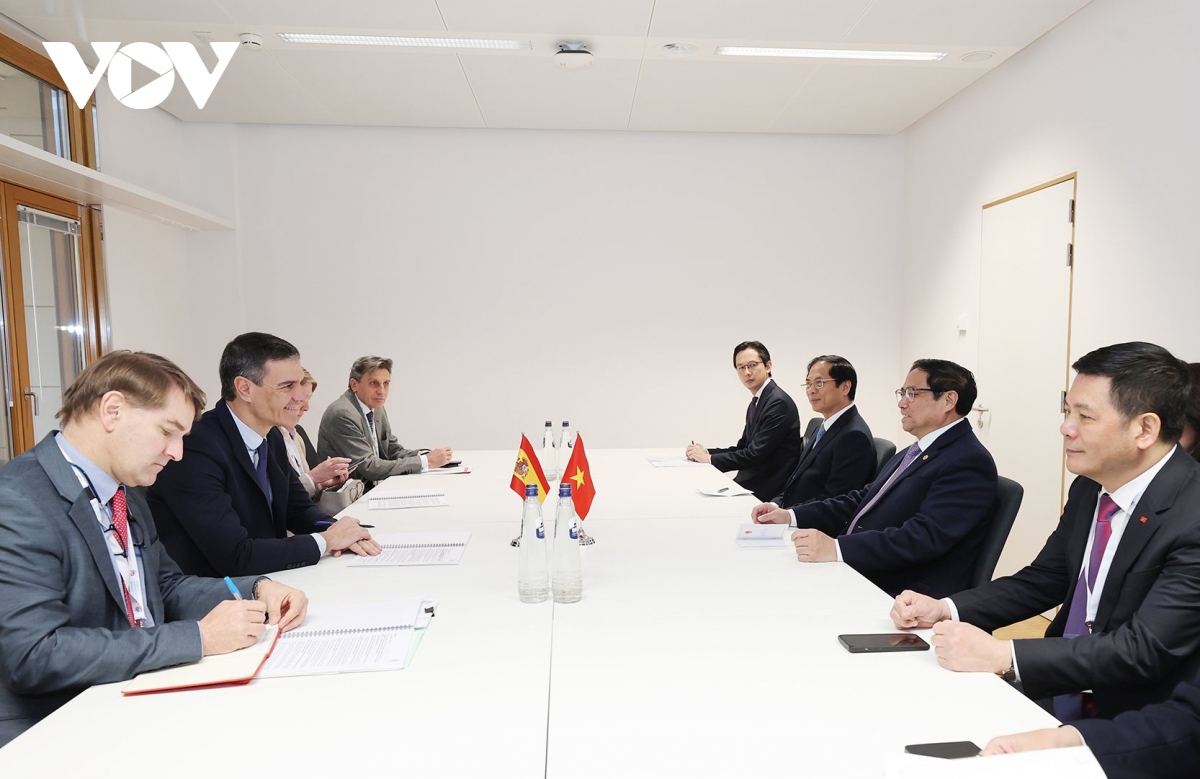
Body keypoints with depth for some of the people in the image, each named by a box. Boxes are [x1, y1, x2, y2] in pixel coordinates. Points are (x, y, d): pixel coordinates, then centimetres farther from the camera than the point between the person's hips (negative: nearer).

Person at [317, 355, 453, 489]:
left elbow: (393, 451, 12)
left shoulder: (378, 409, 10)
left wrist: (429, 456, -7)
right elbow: (369, 467, -22)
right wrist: (426, 461, -21)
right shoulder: (343, 414, -18)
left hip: (371, 487, 8)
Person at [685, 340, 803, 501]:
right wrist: (707, 452, 0)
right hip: (753, 481, 8)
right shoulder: (756, 402, 13)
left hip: (768, 487, -8)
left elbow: (756, 454, -21)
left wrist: (710, 458, -13)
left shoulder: (779, 402, -17)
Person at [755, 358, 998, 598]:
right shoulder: (911, 454, 18)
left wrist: (837, 548, -34)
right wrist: (791, 515, 3)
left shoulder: (969, 463, -13)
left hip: (900, 600, -8)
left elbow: (924, 536, -24)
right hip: (854, 573, 8)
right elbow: (862, 501, 16)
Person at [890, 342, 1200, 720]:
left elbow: (1145, 649, -26)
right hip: (1060, 689, 6)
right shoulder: (1089, 488, 1)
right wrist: (944, 609, -5)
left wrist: (1003, 656, -30)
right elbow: (1043, 580, 10)